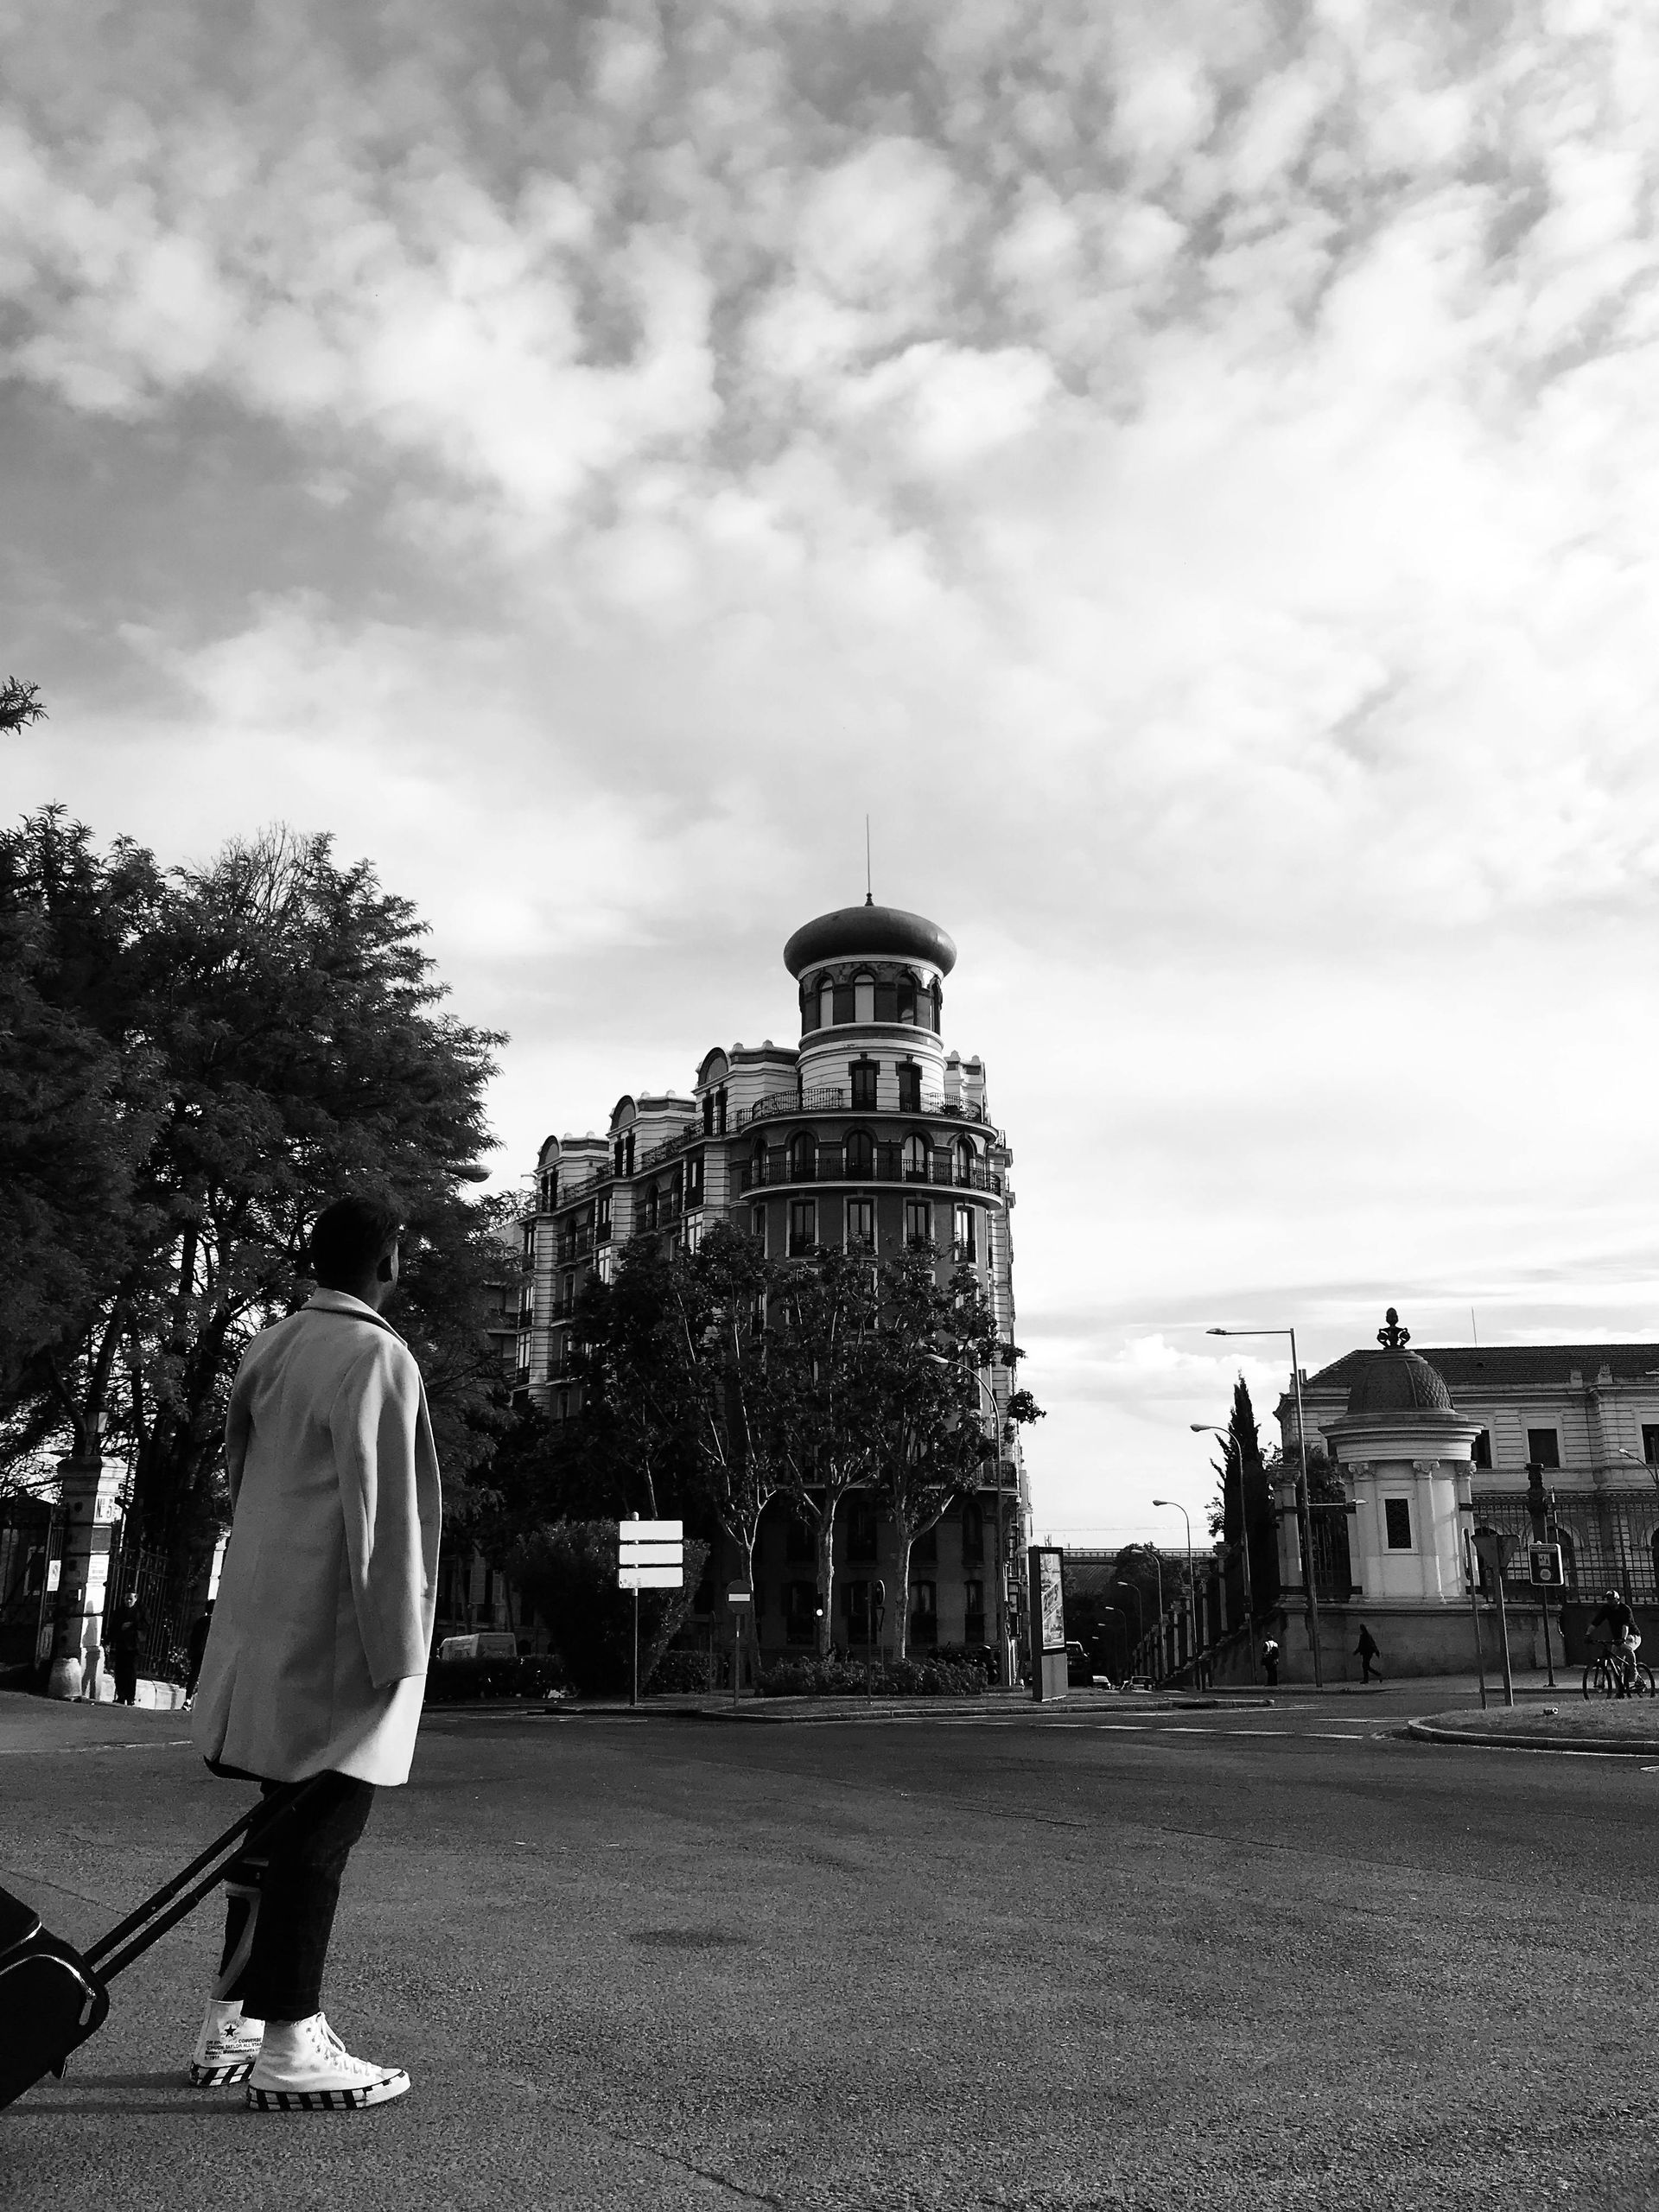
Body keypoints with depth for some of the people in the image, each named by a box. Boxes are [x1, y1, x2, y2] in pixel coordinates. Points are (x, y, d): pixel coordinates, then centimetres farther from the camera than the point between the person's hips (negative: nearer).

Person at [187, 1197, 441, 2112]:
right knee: (322, 1830, -1)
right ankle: (288, 2050, 6)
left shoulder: (266, 1351, 10)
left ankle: (230, 2026, 26)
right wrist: (395, 1647, -15)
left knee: (286, 1822, 17)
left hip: (263, 1619, 9)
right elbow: (378, 1513, -18)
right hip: (335, 1633, -9)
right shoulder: (377, 1358, -15)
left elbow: (239, 1478, 16)